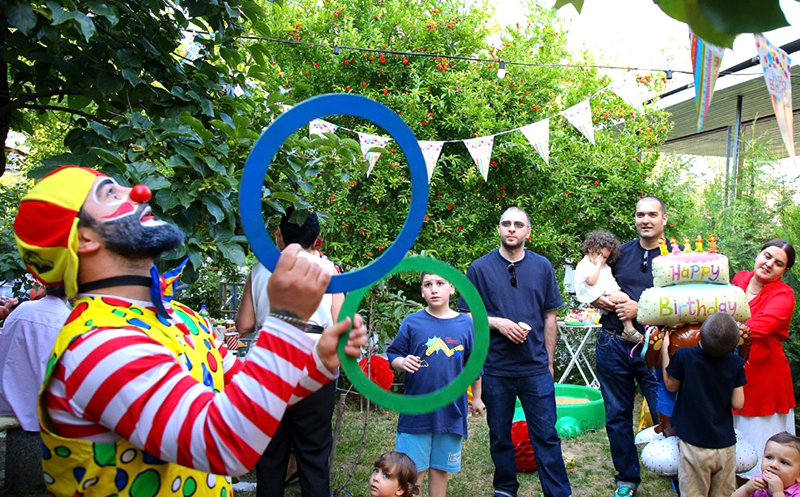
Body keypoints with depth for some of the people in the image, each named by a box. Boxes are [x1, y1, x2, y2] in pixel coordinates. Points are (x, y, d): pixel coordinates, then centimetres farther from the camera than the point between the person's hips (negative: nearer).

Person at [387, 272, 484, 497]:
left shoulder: (465, 323, 1)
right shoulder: (412, 322, -4)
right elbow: (393, 355, 2)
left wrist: (477, 398, 15)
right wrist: (402, 363, -20)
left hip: (451, 411, 2)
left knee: (440, 469, 15)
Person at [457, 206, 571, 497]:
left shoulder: (542, 267, 5)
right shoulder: (480, 268, 0)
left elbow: (550, 318, 9)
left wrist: (548, 362, 7)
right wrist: (497, 322, -14)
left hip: (536, 369, 0)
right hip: (495, 368, 0)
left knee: (546, 435, 3)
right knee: (500, 435, 13)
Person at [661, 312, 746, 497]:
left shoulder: (683, 357, -15)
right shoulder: (736, 364, -9)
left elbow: (671, 386, 3)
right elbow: (738, 404, -3)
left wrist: (665, 348, 6)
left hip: (694, 445, -2)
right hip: (725, 446, 2)